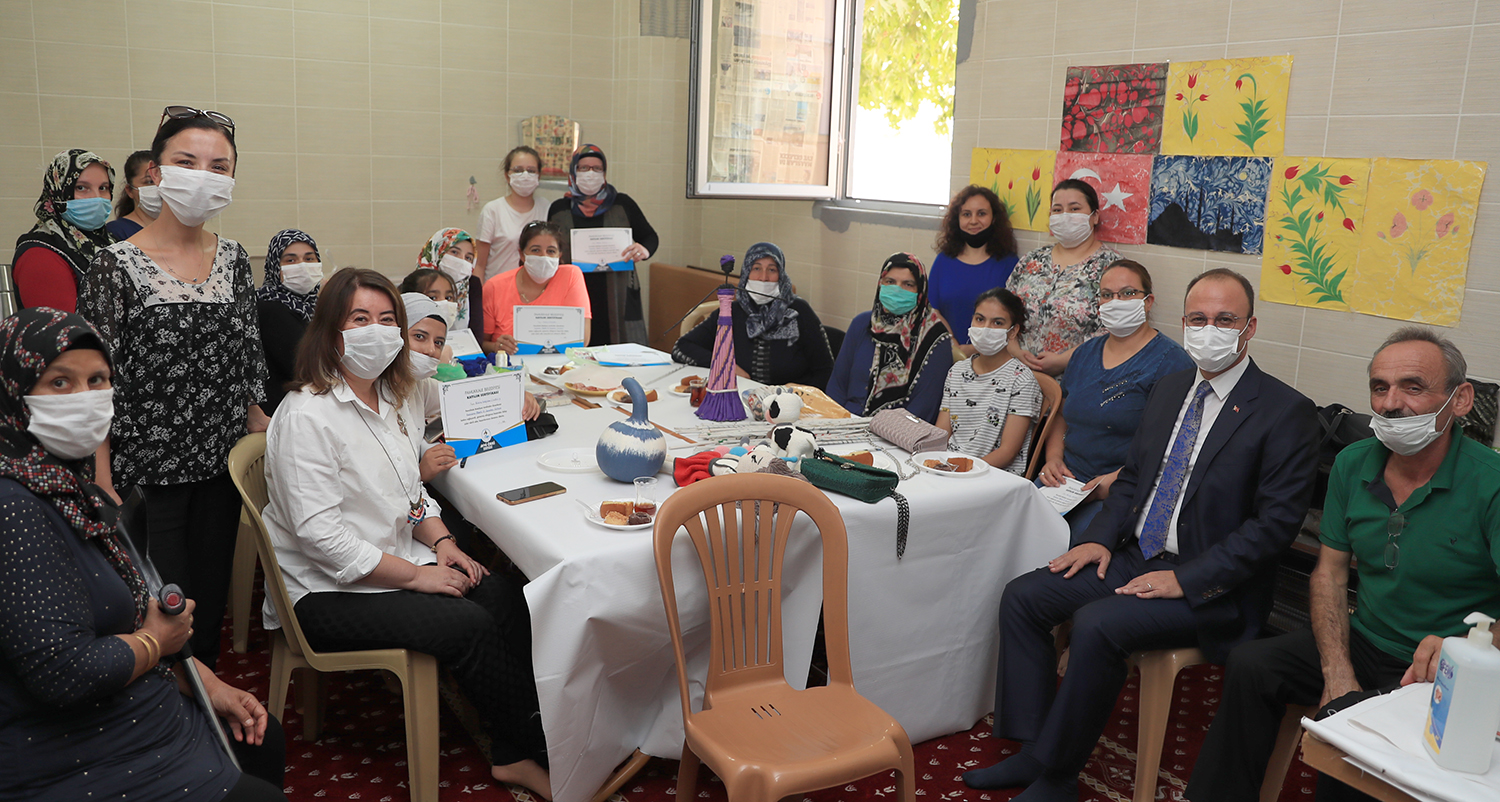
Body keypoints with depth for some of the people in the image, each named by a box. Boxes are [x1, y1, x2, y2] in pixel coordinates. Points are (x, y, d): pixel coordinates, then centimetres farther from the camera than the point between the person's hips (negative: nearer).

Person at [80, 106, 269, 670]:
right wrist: (105, 490, -14)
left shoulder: (234, 260, 4)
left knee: (212, 598, 16)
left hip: (224, 464, 5)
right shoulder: (118, 267, -10)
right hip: (148, 474, -4)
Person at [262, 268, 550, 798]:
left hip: (398, 560, 8)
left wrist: (442, 543, -1)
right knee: (468, 626, -24)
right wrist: (416, 574, -19)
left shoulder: (398, 400, 10)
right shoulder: (306, 416, -17)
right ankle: (530, 747, -4)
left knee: (507, 599, -17)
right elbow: (320, 535, -21)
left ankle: (513, 755, -10)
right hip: (328, 593, -7)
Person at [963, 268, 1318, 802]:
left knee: (1097, 625, -29)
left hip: (1210, 588, -7)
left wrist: (1186, 579, -21)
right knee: (1023, 596, -6)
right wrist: (1101, 537, 0)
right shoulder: (1169, 390, 11)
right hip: (1135, 557, 8)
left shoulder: (1287, 412, -11)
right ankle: (1032, 750, 1)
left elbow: (1278, 519, -17)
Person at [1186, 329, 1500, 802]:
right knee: (1251, 665, -11)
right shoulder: (1353, 465, 1)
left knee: (1343, 720, -29)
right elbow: (1330, 571, 4)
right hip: (1363, 644, 6)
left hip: (1443, 673, -5)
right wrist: (1337, 671, -9)